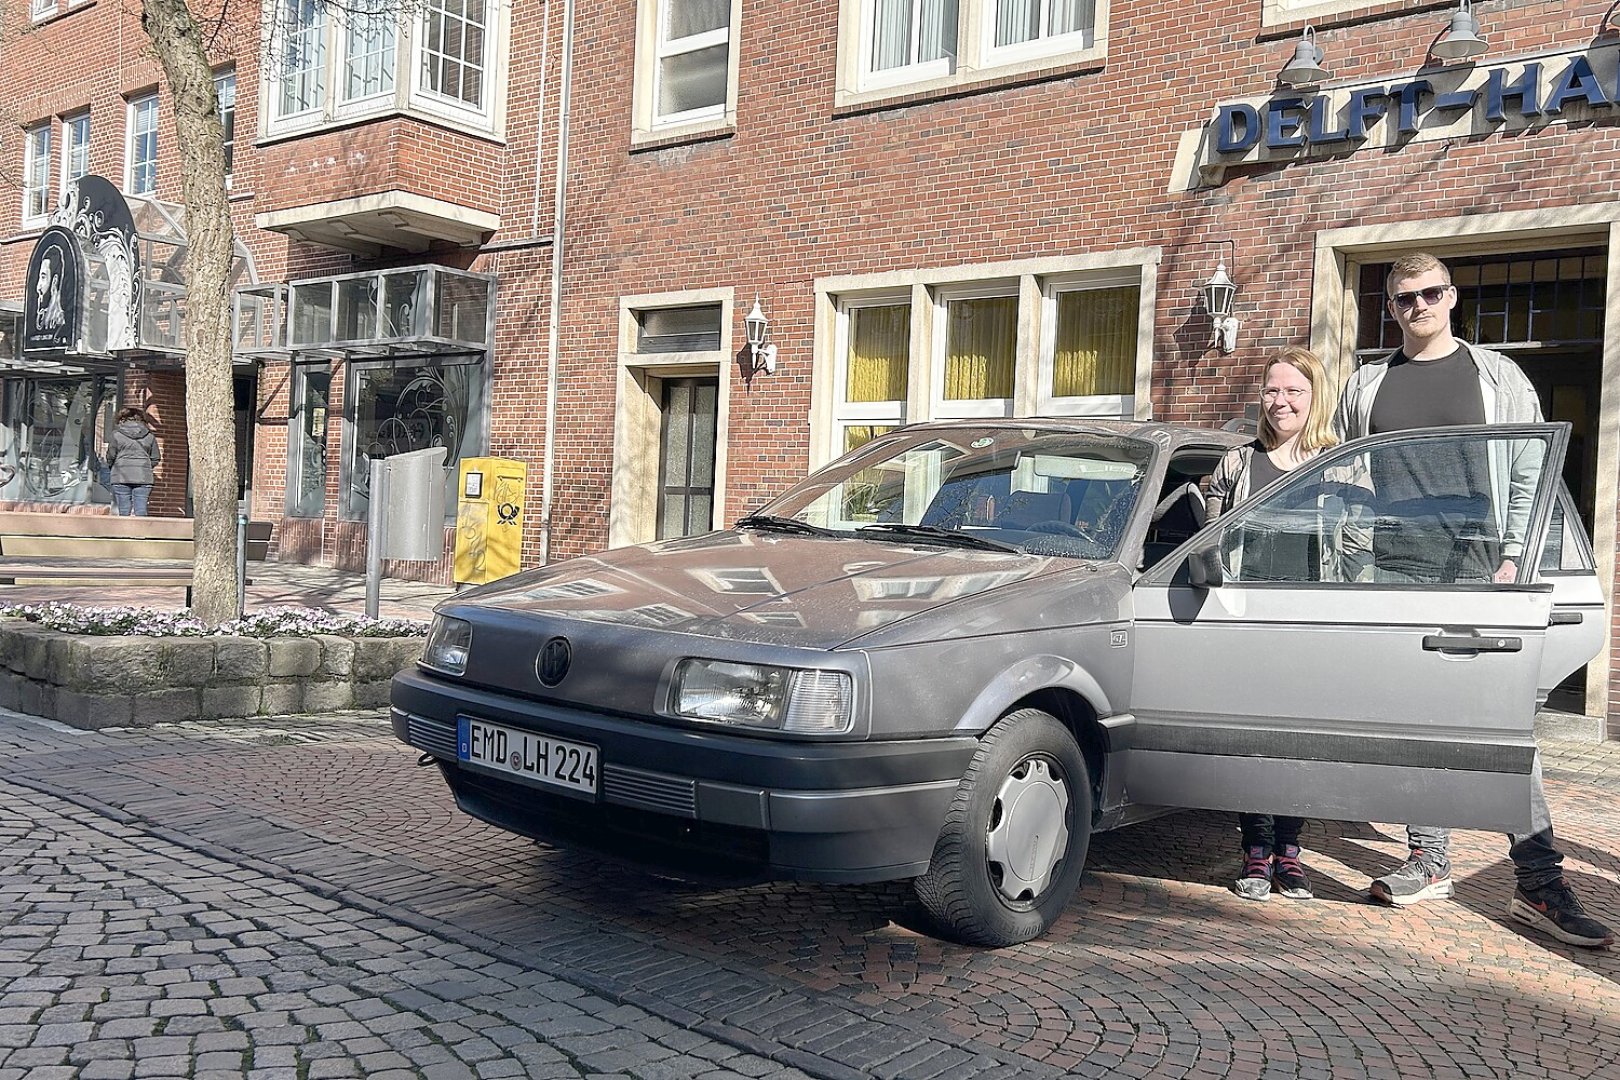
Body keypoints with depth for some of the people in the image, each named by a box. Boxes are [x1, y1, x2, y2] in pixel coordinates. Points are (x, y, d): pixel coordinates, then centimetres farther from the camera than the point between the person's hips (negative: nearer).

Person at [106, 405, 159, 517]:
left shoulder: (117, 434, 1)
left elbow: (110, 457, 2)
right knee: (141, 510, 0)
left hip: (121, 477, -1)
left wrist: (111, 469, 20)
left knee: (124, 510, 1)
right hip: (143, 477, 1)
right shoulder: (149, 436, 7)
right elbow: (155, 459, 8)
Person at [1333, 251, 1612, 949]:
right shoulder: (1365, 386, 14)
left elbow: (1529, 473, 6)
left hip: (1478, 573, -2)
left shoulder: (1497, 376, 10)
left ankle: (1539, 884, -2)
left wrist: (1512, 556, -5)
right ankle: (1429, 861, 13)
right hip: (1394, 572, 2)